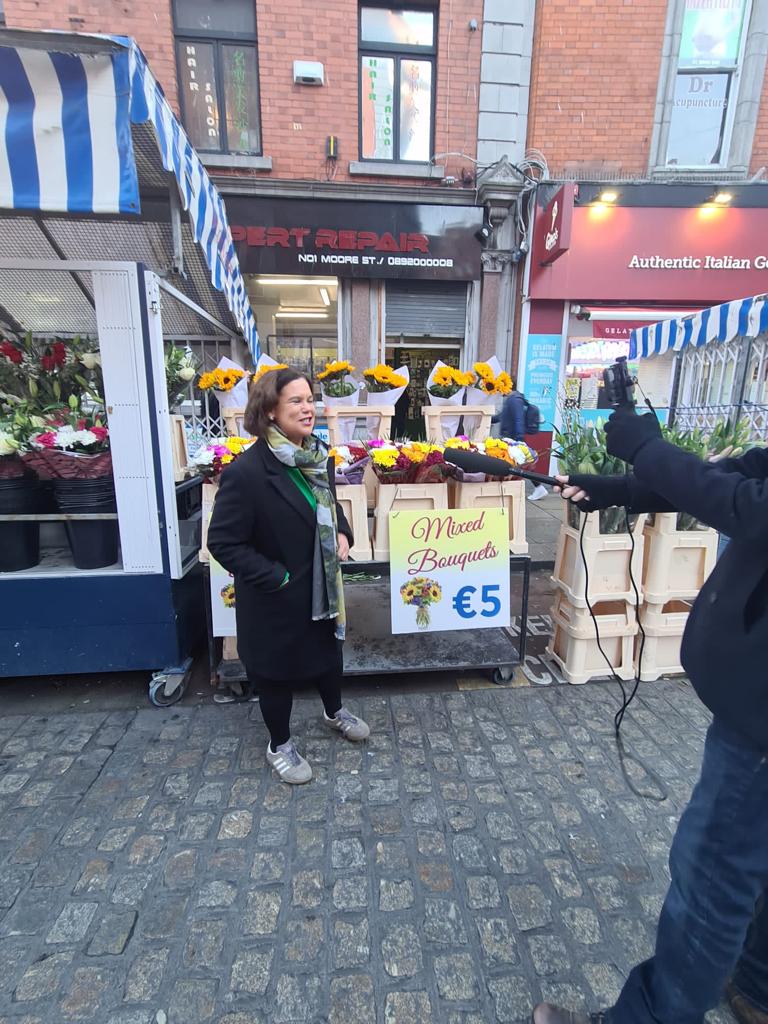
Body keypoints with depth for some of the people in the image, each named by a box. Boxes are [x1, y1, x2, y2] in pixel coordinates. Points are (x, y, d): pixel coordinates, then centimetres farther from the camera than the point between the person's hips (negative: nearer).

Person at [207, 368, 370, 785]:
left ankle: (334, 711, 56)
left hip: (322, 587, 7)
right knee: (277, 671, 16)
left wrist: (342, 533, -3)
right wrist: (275, 577, -21)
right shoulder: (246, 471, -27)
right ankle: (279, 745, 43)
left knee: (329, 652, 27)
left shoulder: (319, 455, -4)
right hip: (276, 597, -7)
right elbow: (223, 542, -22)